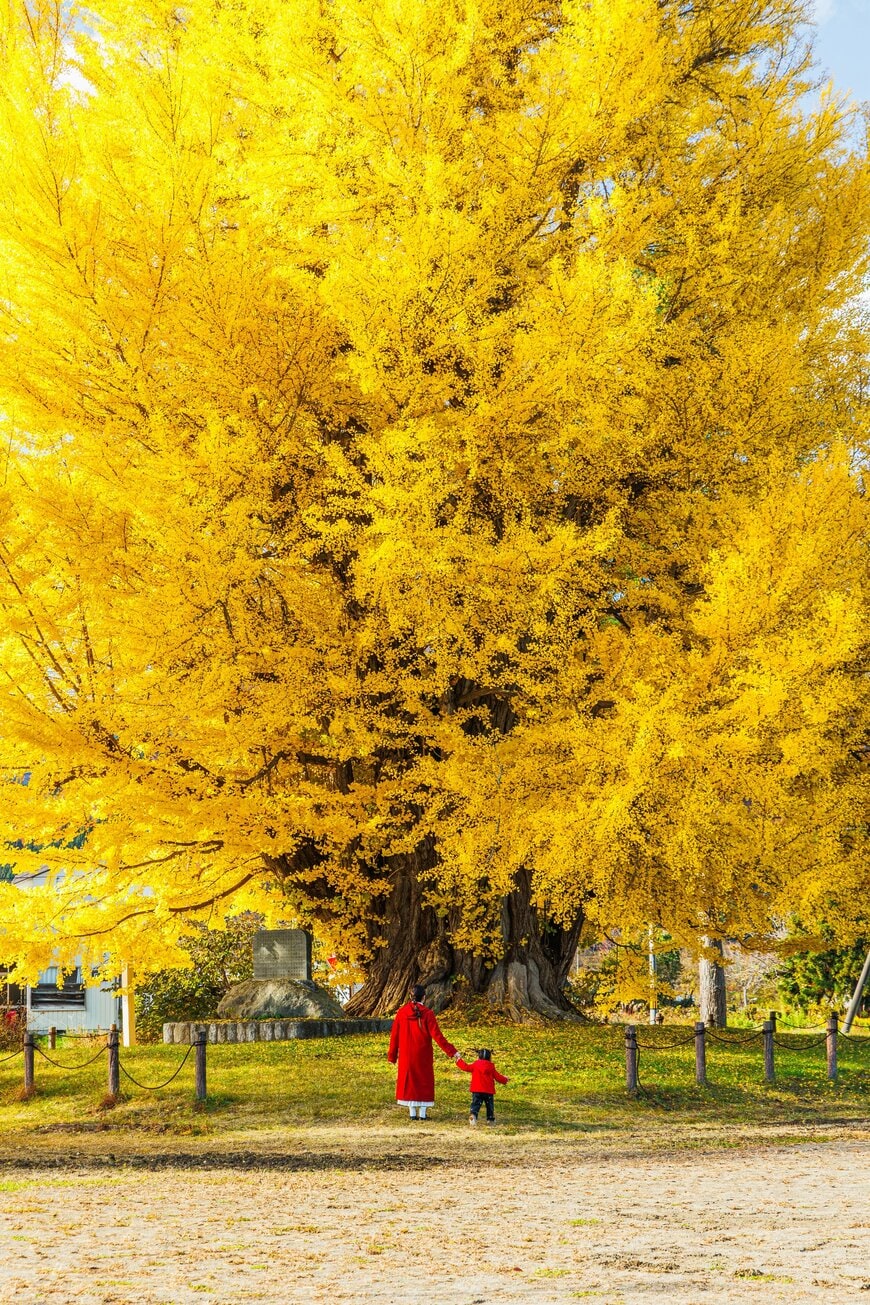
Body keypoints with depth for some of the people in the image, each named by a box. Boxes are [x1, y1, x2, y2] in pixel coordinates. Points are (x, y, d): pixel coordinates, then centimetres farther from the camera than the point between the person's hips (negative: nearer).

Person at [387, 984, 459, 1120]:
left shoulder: (401, 1012, -4)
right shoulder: (427, 1013, -13)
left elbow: (394, 1035, 1)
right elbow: (437, 1035, -15)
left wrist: (392, 1056, 11)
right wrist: (452, 1051, -11)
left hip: (406, 1055, 2)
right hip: (423, 1055, -2)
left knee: (409, 1080, 11)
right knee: (424, 1081, 9)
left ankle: (412, 1113, 10)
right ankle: (422, 1113, 7)